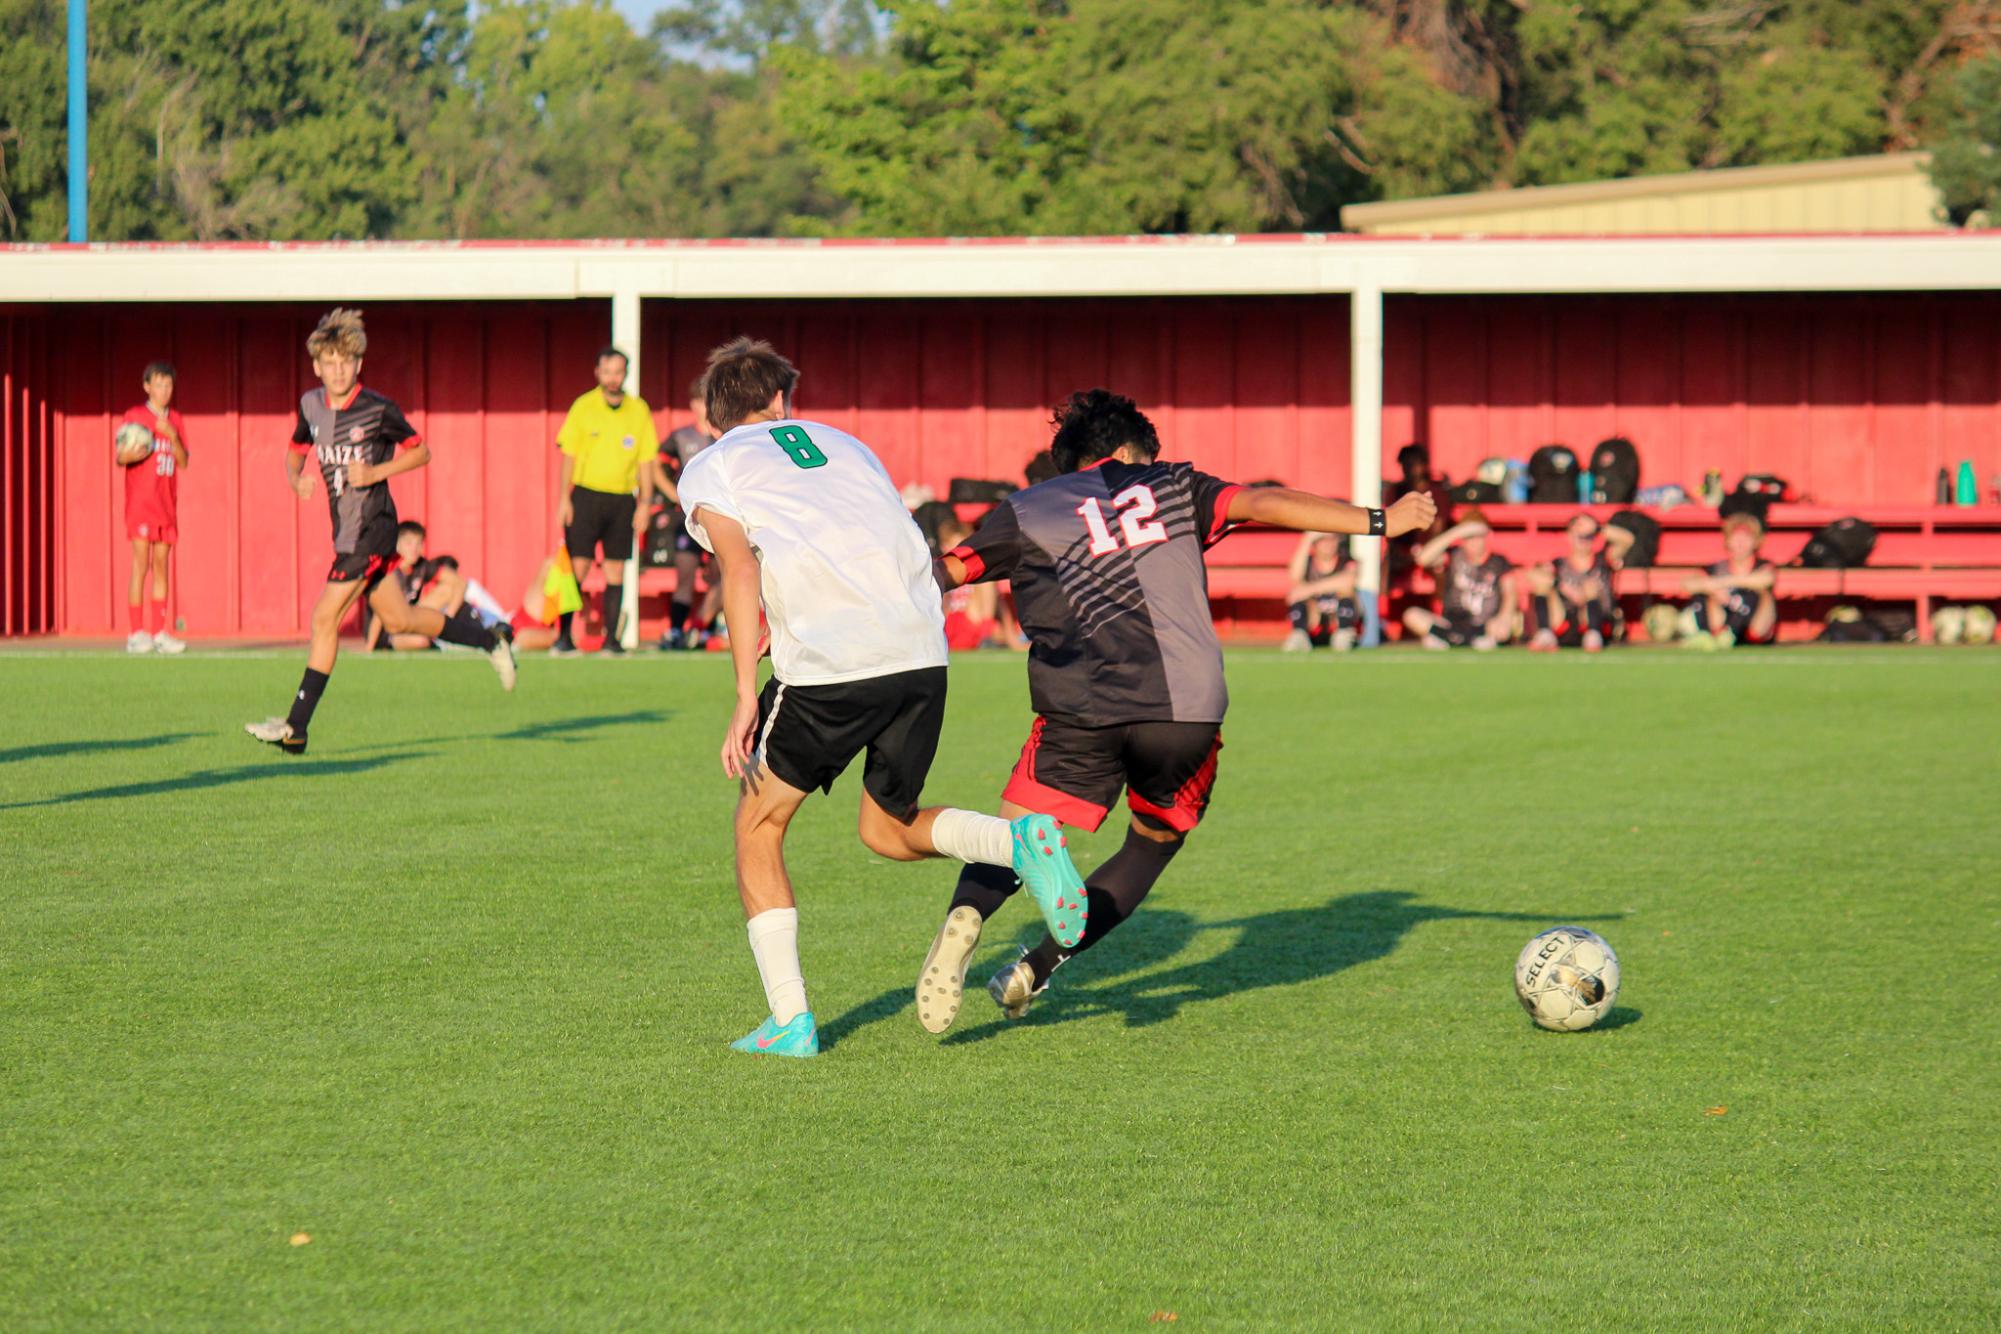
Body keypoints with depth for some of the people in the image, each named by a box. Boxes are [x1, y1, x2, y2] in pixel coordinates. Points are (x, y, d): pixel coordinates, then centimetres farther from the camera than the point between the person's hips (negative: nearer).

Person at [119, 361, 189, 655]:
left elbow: (183, 462, 5)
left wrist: (172, 436, -11)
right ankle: (135, 633, -8)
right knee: (141, 565, -9)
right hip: (141, 502, -5)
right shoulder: (133, 416, 0)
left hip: (166, 504, 5)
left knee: (161, 566, 5)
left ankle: (159, 633, 7)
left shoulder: (175, 421, 12)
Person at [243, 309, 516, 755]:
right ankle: (491, 639, 33)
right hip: (347, 529, 8)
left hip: (371, 528, -8)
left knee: (325, 620, -9)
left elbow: (420, 451, -3)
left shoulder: (378, 410, -13)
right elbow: (296, 450, 20)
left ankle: (295, 728, -4)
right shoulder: (312, 405, 4)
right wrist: (295, 479, -1)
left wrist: (376, 472, -16)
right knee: (399, 619, 16)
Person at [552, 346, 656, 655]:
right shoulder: (583, 407, 1)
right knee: (577, 567, -6)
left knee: (615, 571, 3)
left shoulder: (639, 410, 6)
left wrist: (645, 503, 2)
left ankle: (611, 638, 6)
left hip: (623, 499, 2)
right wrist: (564, 499, -5)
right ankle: (564, 635, -2)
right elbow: (568, 456, 1)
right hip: (586, 495, -2)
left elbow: (646, 461, 8)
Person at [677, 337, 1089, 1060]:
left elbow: (740, 571, -4)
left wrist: (746, 696, -9)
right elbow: (912, 553, 20)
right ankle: (1021, 841, -6)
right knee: (887, 830, 23)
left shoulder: (707, 470, 13)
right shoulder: (843, 444, 28)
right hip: (922, 653, 4)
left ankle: (790, 1021, 9)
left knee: (758, 828, 17)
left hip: (826, 668, -4)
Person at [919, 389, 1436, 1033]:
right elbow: (1263, 503, 7)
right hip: (1188, 709, 0)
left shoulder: (1024, 513, 17)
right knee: (1155, 842, 22)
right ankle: (1036, 969, 6)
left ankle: (964, 915, -28)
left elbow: (942, 572, 12)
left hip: (1081, 711, 0)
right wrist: (1378, 521, 8)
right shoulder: (1171, 486, 19)